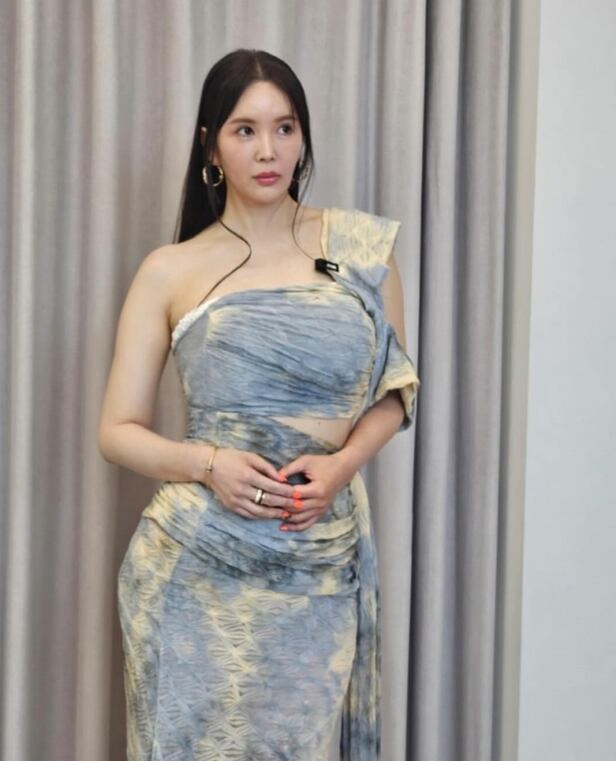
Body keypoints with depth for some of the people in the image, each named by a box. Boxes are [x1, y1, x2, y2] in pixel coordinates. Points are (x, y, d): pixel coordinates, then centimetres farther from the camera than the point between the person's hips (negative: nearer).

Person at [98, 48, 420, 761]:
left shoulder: (359, 246, 4)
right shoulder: (169, 272, 2)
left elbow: (394, 391, 12)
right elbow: (117, 431, 4)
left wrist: (342, 463, -7)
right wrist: (209, 464, -15)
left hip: (321, 561, 1)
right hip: (195, 562, -1)